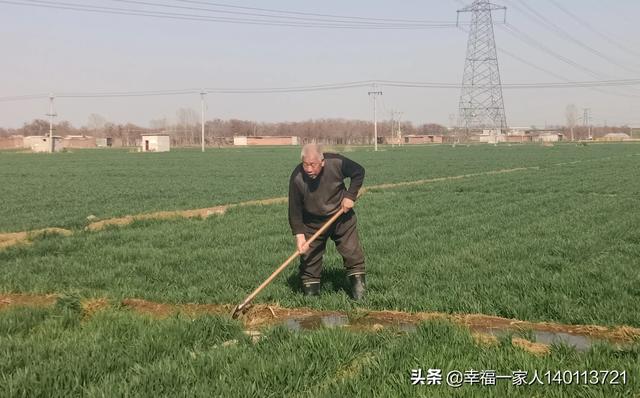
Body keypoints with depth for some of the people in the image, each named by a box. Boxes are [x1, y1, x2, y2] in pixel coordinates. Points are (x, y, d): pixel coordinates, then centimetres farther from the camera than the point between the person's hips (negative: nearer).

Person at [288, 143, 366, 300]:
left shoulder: (336, 163, -23)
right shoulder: (297, 178, -24)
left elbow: (359, 172, -5)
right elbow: (294, 209, -18)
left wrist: (350, 196, -14)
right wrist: (299, 234, -26)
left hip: (341, 217, 1)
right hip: (312, 222, 0)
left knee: (352, 251, -1)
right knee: (309, 257, -1)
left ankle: (358, 285, 12)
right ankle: (310, 290, 11)